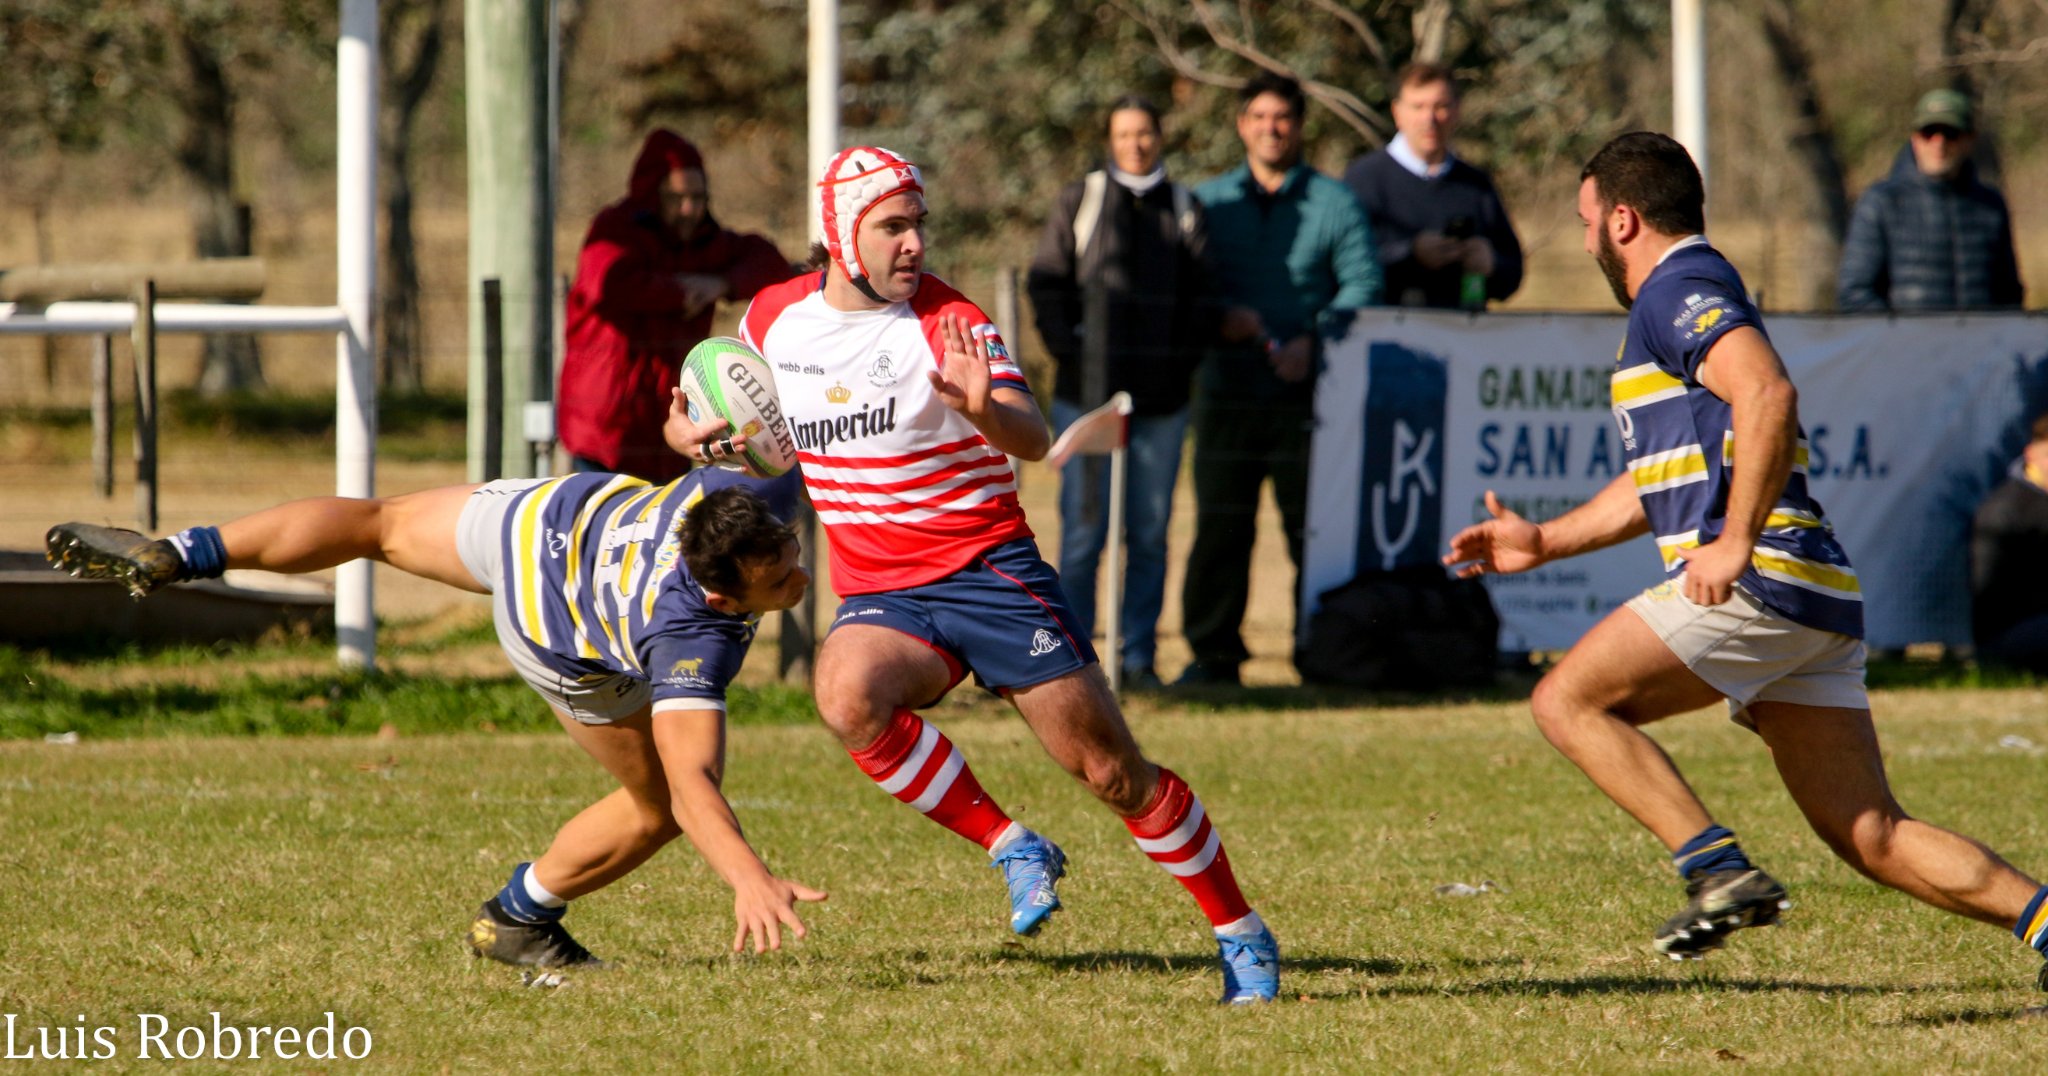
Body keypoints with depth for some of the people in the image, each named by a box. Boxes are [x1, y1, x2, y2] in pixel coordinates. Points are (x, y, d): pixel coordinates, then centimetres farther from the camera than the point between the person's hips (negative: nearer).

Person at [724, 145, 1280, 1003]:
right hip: (878, 595, 3)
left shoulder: (948, 322, -10)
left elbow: (1034, 441, -24)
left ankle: (1242, 936, 12)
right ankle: (1013, 850, -16)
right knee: (847, 695, -32)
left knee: (1113, 772, -6)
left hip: (989, 572, -3)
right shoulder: (774, 318, 3)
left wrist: (983, 408, -47)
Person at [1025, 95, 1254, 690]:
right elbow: (1047, 284, 5)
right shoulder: (1080, 200, 6)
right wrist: (1069, 348, -8)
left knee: (1150, 534, 4)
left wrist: (1220, 323, -7)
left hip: (1162, 398, 2)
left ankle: (1139, 656, 9)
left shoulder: (1185, 209, 12)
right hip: (1088, 393, -2)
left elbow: (1200, 299, 15)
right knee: (1083, 531, -4)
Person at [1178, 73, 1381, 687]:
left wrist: (1314, 342, -13)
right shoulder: (1209, 201, 14)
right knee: (1219, 526, -3)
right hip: (1229, 389, 2)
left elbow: (1363, 286, 1)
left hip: (1307, 393, -2)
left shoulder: (1333, 203, 7)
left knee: (1314, 528, -2)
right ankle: (1213, 652, 2)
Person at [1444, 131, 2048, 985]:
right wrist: (1545, 542, 36)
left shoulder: (1681, 290, -4)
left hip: (1762, 583, -10)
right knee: (1872, 837, 3)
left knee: (1569, 700, -4)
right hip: (1815, 598, 10)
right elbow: (1660, 481, 38)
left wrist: (1734, 545, -25)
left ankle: (1719, 869, -15)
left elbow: (1768, 395, -23)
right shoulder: (1685, 297, 28)